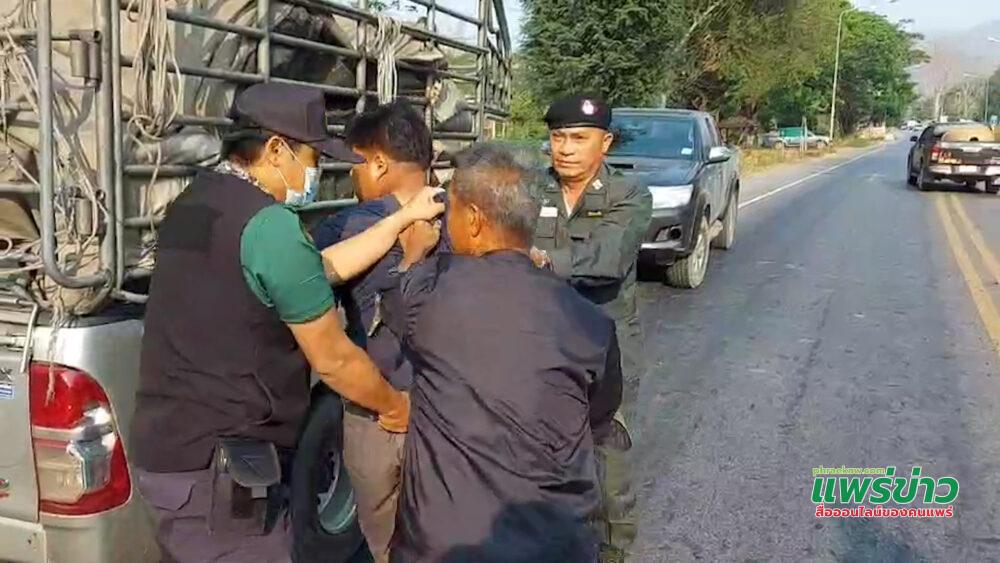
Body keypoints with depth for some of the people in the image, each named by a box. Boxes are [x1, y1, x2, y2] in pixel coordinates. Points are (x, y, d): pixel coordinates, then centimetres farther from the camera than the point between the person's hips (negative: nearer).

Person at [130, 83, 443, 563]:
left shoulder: (195, 202, 10)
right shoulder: (270, 224, -20)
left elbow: (323, 267, 14)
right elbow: (333, 360, -12)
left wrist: (405, 216, 18)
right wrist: (393, 407, 6)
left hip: (167, 445, 9)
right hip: (221, 462, -9)